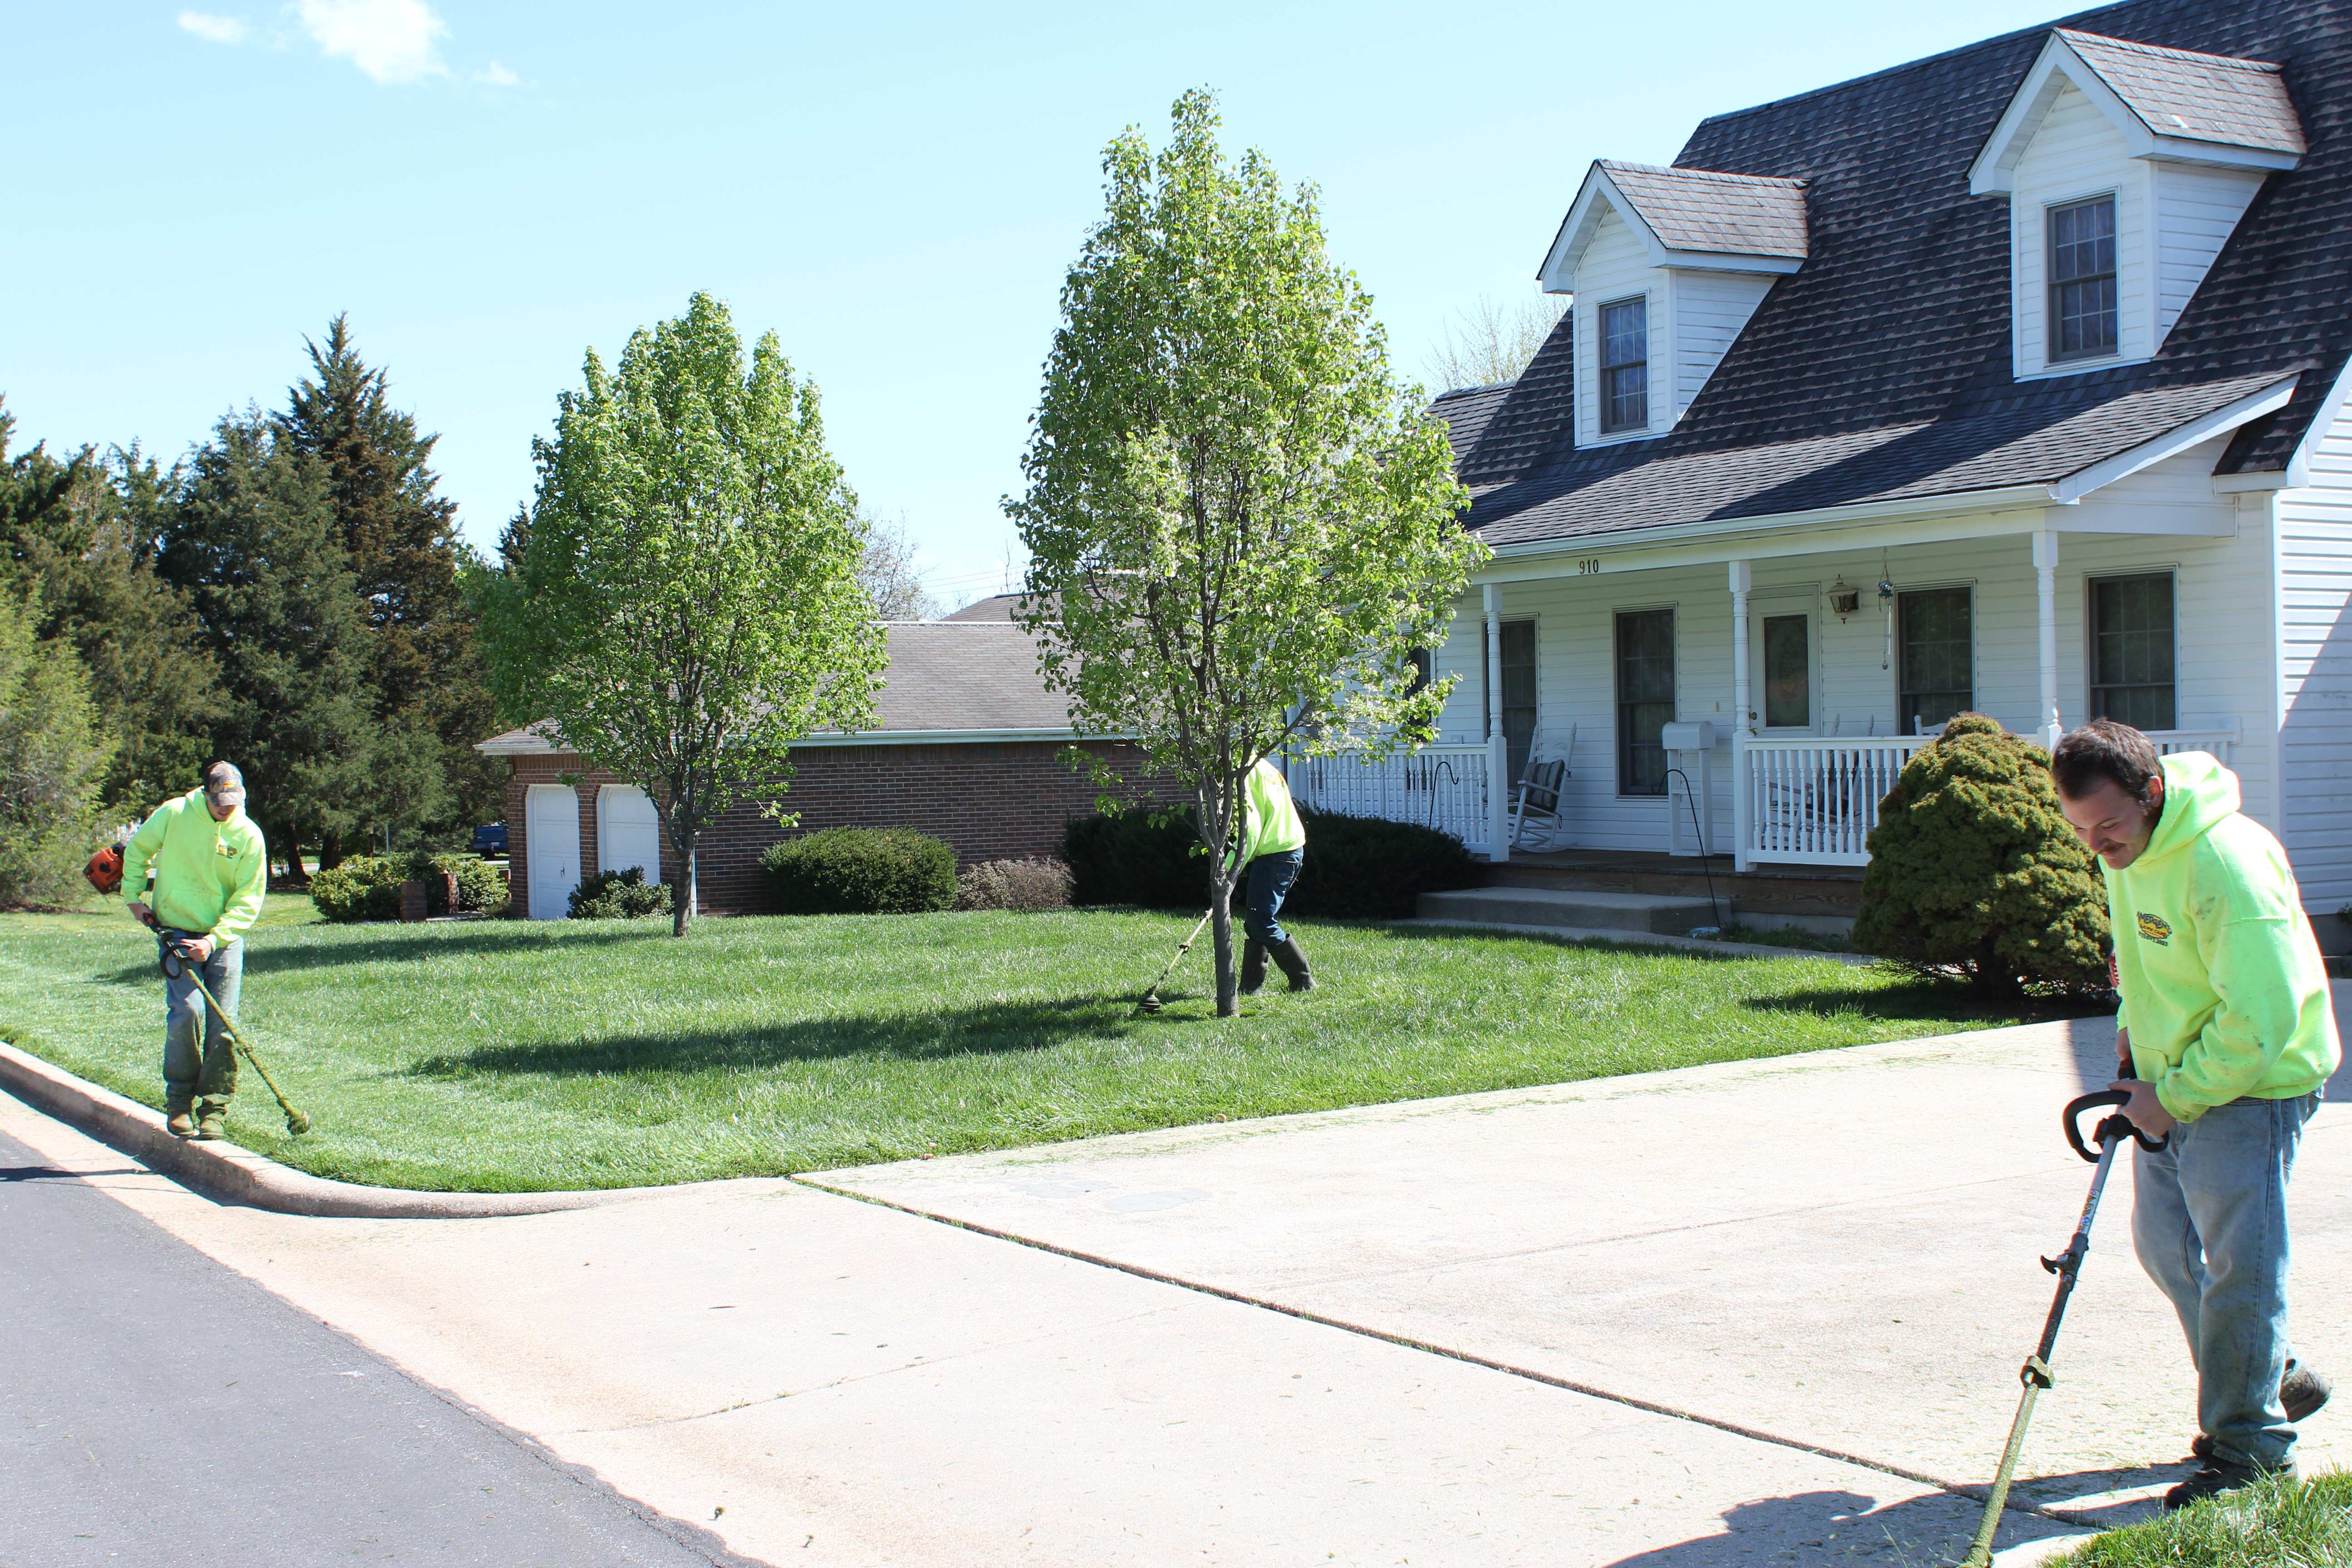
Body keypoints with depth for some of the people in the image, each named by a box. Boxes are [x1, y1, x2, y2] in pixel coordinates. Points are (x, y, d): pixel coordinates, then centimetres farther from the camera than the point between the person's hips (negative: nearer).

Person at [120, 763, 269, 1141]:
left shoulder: (249, 835, -6)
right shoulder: (174, 814, -7)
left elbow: (248, 900, -6)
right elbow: (137, 850, 12)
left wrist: (214, 940, -16)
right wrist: (134, 895, 5)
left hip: (224, 937, 1)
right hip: (176, 931, -1)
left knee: (222, 1023, -3)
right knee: (187, 1011, -16)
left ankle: (212, 1108, 7)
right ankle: (179, 1102, -2)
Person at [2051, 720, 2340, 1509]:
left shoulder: (2226, 863, -29)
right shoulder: (2130, 846, 0)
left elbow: (2260, 1020, -28)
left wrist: (2174, 1095, -20)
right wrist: (2135, 1024, 10)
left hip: (2250, 1086, -9)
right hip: (2173, 1079, 9)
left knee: (2237, 1262, -6)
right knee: (2164, 1240, 15)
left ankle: (2248, 1443, 8)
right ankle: (2274, 1377, 33)